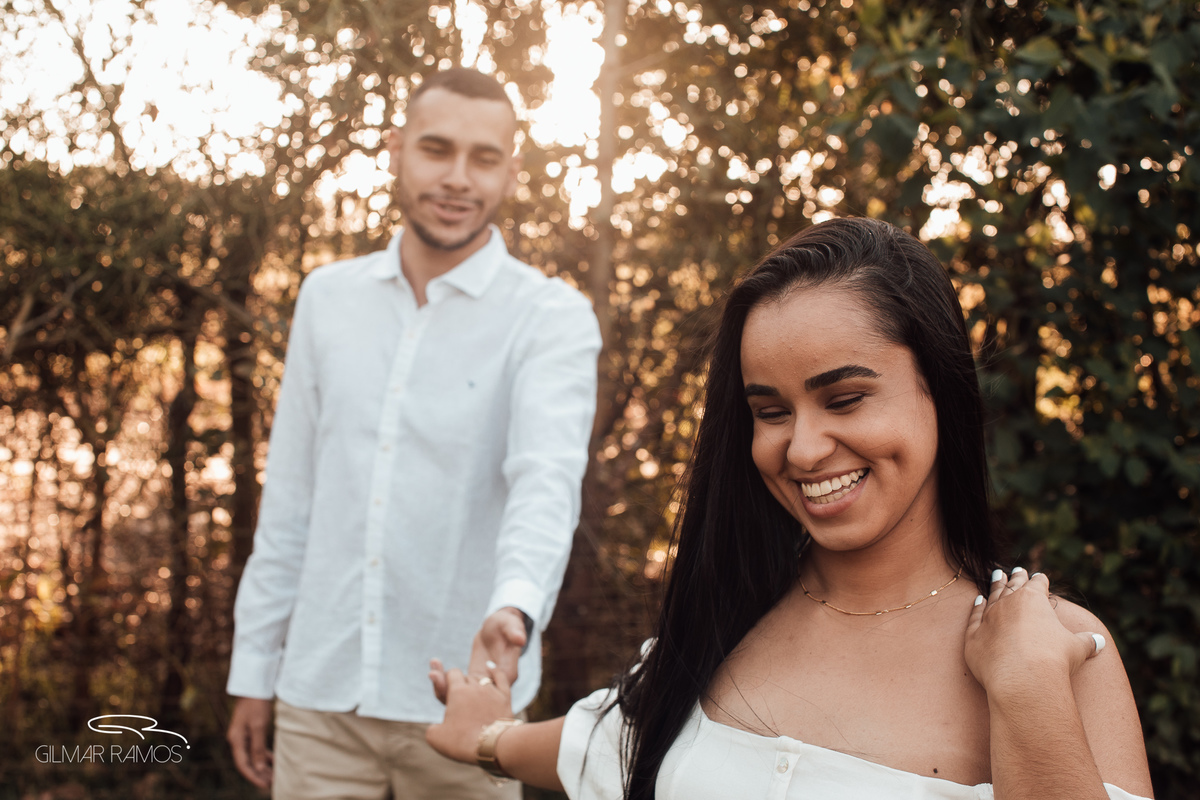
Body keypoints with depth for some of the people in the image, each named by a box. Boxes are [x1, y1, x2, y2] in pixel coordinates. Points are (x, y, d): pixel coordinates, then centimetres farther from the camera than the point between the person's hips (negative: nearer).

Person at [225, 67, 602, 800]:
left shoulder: (553, 318, -7)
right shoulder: (327, 297, 6)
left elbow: (548, 479, -24)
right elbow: (291, 497, 9)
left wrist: (515, 608, -42)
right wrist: (254, 666, 8)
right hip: (320, 691, 3)